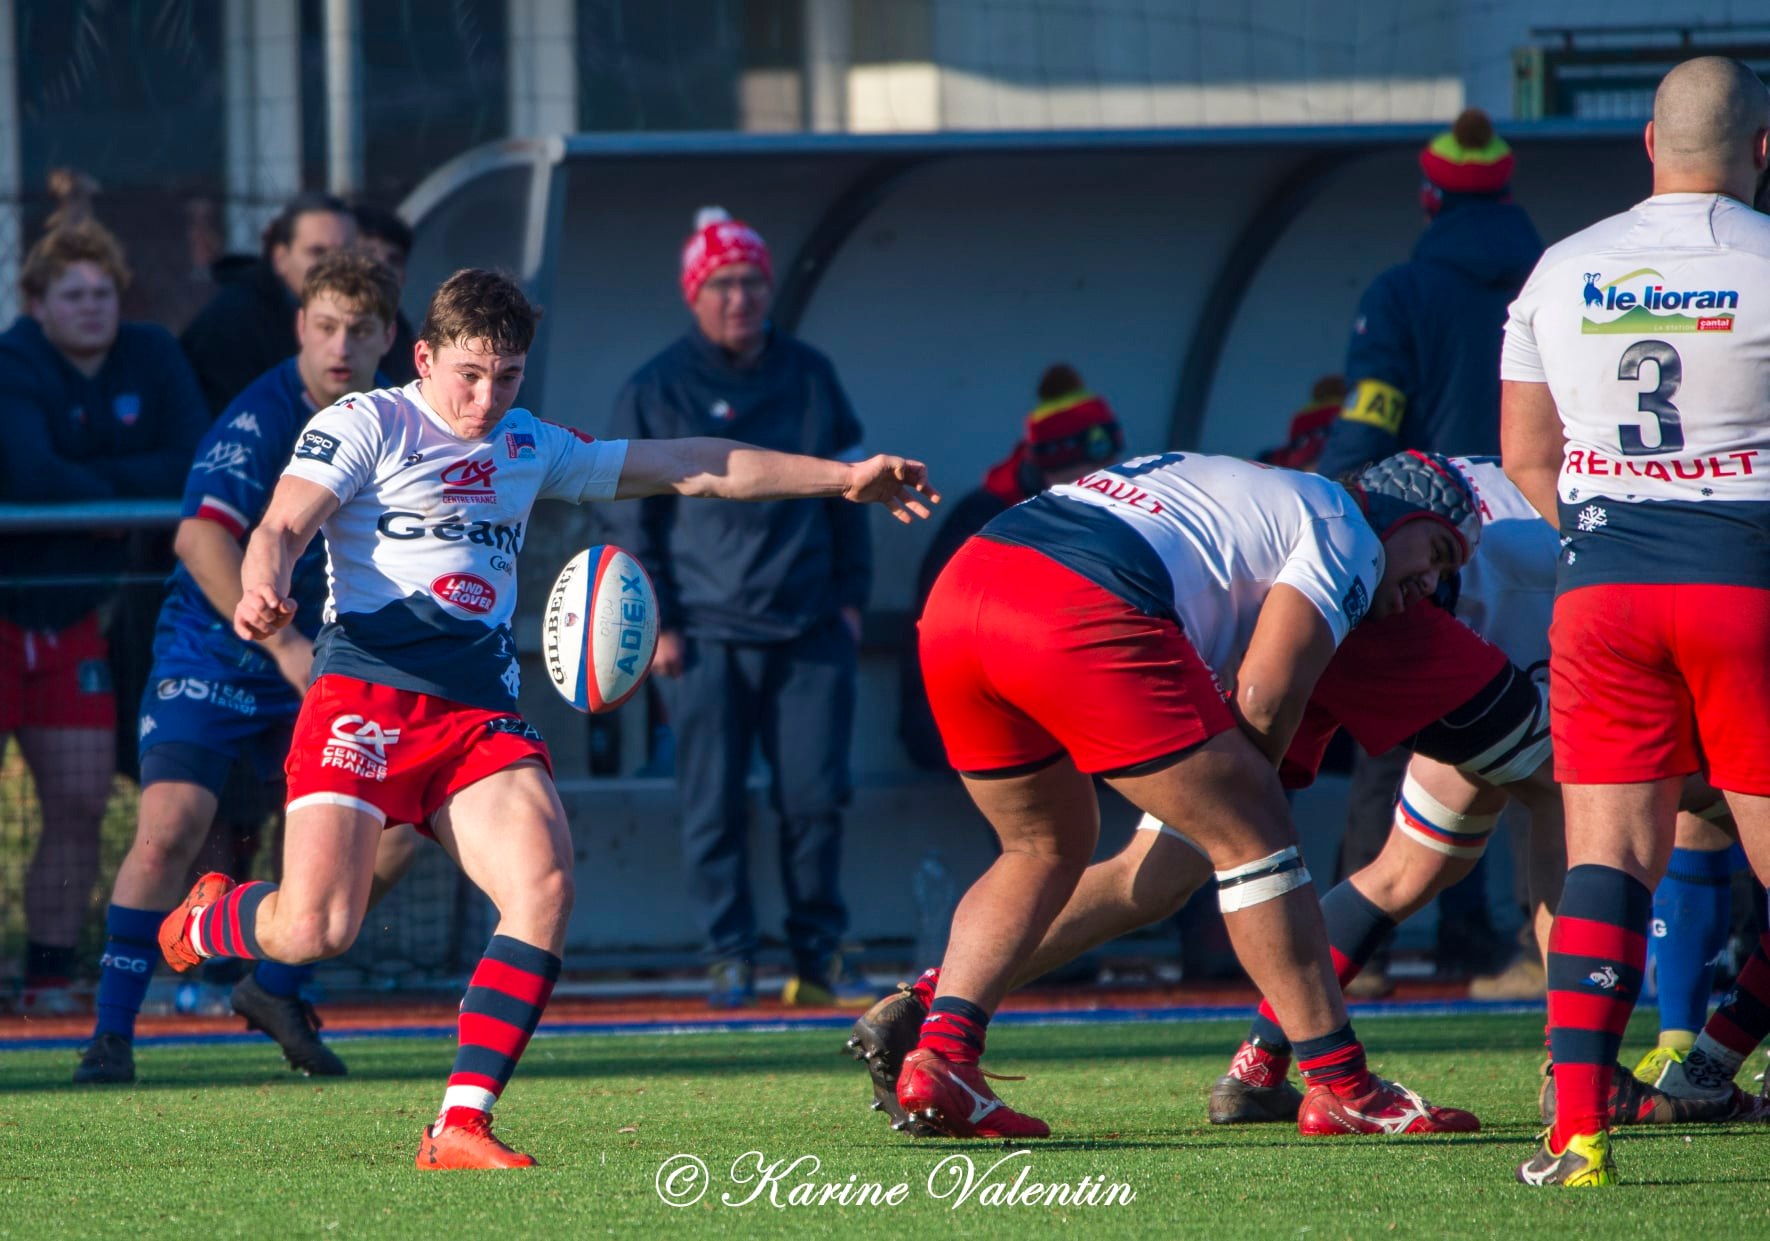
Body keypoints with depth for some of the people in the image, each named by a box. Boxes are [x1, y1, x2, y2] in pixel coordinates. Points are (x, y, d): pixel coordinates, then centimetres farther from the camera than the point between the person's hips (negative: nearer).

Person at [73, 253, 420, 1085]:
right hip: (210, 659, -6)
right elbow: (202, 540, -34)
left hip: (316, 662, 6)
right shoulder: (260, 421, -20)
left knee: (389, 831, -2)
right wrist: (286, 645, -40)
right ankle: (112, 1032, -12)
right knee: (171, 827, -22)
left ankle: (277, 986, 18)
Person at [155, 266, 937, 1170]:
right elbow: (281, 529, -6)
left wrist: (845, 478, 28)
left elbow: (686, 468, 28)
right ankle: (206, 918, 19)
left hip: (480, 713, 5)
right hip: (366, 694, -5)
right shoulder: (364, 426, 5)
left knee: (544, 886, -21)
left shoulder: (530, 448, 22)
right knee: (316, 927, -19)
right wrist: (262, 592, -31)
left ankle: (462, 1128, -19)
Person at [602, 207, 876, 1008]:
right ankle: (729, 958, 4)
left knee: (816, 798, 0)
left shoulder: (810, 378, 11)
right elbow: (629, 517, 1)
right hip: (708, 635, -3)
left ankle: (819, 955, 9)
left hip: (811, 631, 3)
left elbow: (848, 490, 18)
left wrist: (850, 595, 10)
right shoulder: (655, 393, 1)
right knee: (713, 805, -3)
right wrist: (657, 625, -6)